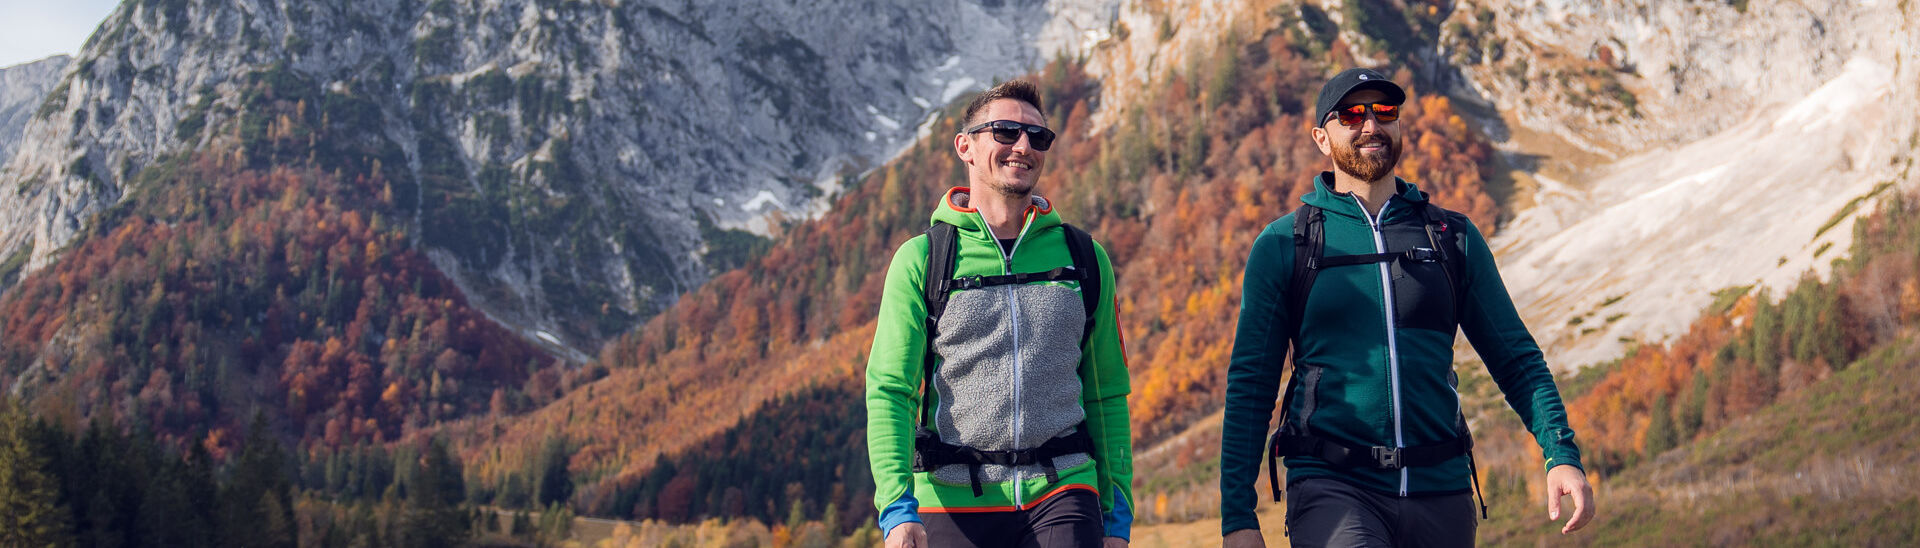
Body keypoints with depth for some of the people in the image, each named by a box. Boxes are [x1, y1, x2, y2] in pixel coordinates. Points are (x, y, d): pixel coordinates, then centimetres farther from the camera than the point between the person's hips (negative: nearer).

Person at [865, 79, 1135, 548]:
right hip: (956, 502, -1)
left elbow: (1107, 396, 16)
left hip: (1061, 493, 1)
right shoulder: (920, 260, 4)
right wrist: (897, 508, -14)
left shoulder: (1085, 259, 12)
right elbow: (888, 390, -2)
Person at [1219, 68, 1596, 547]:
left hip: (1440, 491, 3)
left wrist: (1562, 455, -3)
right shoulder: (1282, 246, 6)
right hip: (1332, 487, -3)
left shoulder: (1455, 238, 13)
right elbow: (1250, 383, 6)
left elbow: (1516, 359, 13)